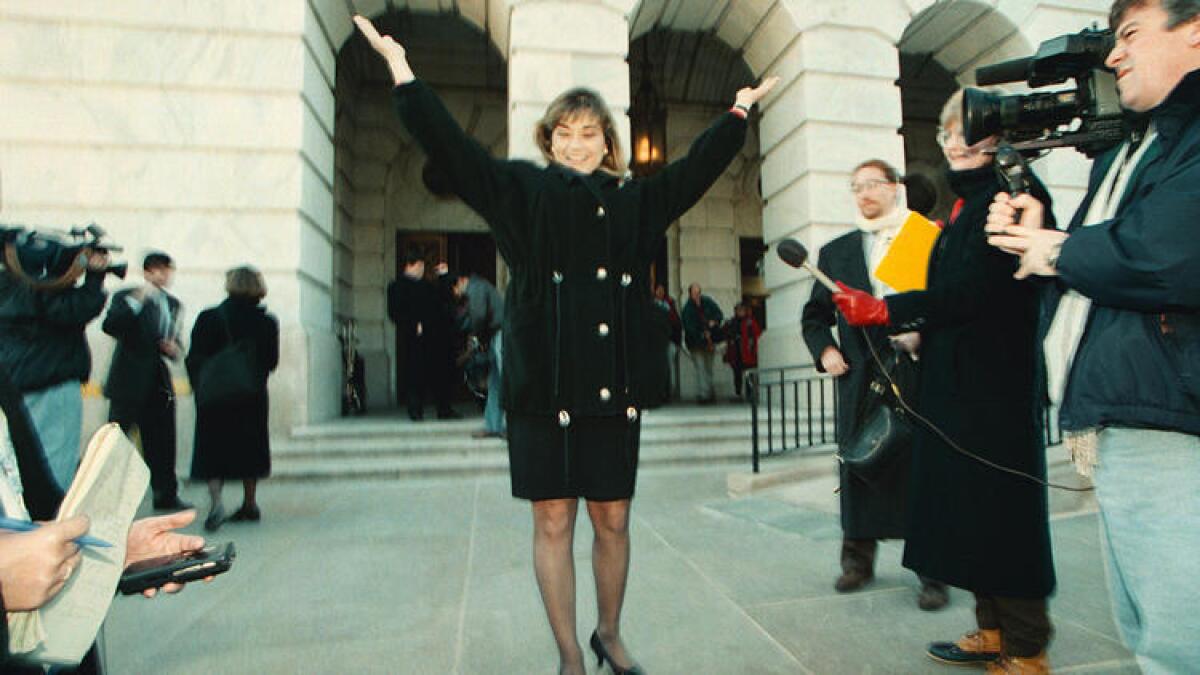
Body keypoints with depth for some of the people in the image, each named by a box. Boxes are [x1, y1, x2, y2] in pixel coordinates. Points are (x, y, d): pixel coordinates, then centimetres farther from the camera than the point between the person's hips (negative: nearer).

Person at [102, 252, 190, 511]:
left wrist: (175, 349, 0)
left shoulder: (173, 304, 16)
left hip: (159, 384, 5)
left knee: (162, 441, 7)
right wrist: (137, 299, -24)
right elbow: (109, 326, -19)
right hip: (129, 382, -5)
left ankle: (166, 494, 16)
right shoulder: (126, 297, -1)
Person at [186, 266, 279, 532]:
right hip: (253, 397, 2)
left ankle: (215, 498, -12)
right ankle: (249, 504, 21)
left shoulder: (208, 318, -8)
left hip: (215, 397, -1)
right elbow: (272, 361, 0)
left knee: (212, 449, 8)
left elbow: (194, 359, -6)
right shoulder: (267, 322, -6)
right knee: (249, 446, 14)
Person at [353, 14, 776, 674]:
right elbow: (450, 145, 3)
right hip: (544, 385, -2)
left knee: (612, 521, 10)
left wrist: (737, 113, 30)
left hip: (616, 386, 3)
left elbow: (697, 167, 24)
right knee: (553, 522, 3)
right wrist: (403, 73, -1)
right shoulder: (523, 189, 8)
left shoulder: (636, 201, 14)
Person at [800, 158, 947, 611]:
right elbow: (814, 314, 17)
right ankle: (857, 560, 21)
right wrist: (824, 350, 1)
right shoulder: (836, 252, 15)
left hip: (919, 372, -2)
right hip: (860, 379, 3)